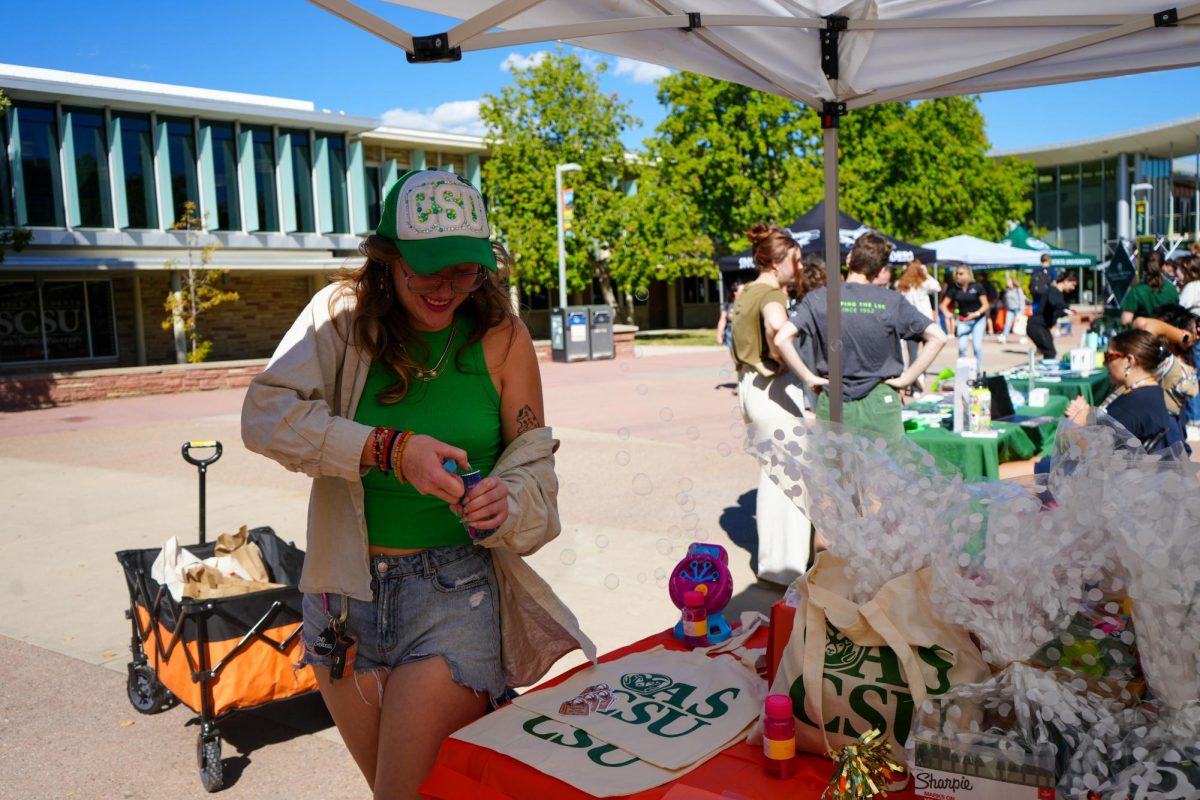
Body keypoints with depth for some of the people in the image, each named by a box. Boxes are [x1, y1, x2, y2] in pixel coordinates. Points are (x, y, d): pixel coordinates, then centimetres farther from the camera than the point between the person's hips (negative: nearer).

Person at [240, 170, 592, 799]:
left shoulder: (501, 337, -5)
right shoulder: (343, 314, -5)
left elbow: (533, 462, -1)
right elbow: (266, 415, -17)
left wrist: (507, 503, -24)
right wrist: (391, 450, -27)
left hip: (454, 591, -2)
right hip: (345, 592, 3)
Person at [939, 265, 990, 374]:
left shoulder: (977, 287, -8)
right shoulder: (955, 289, -1)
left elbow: (985, 305, -8)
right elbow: (944, 305, 0)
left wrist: (977, 313, -25)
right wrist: (947, 313, -21)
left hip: (978, 320, -2)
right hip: (963, 321, 2)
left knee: (977, 345, -10)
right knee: (961, 346, -8)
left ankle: (979, 370, 2)